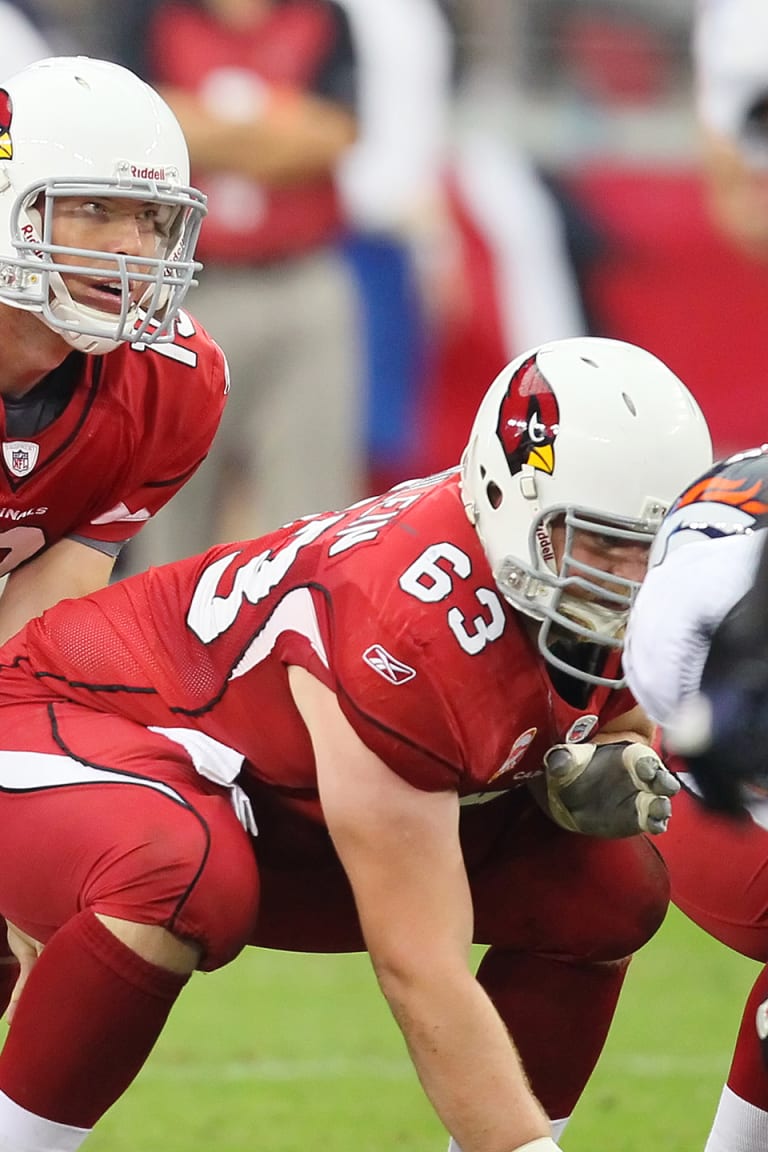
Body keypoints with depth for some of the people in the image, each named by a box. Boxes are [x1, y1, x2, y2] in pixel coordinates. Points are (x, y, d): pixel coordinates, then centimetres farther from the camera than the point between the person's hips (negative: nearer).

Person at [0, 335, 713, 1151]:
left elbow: (617, 713, 10)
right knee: (178, 886, -42)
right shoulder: (417, 632, -37)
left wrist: (606, 772, -15)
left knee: (607, 887, -5)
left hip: (281, 814, 8)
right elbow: (423, 975, -36)